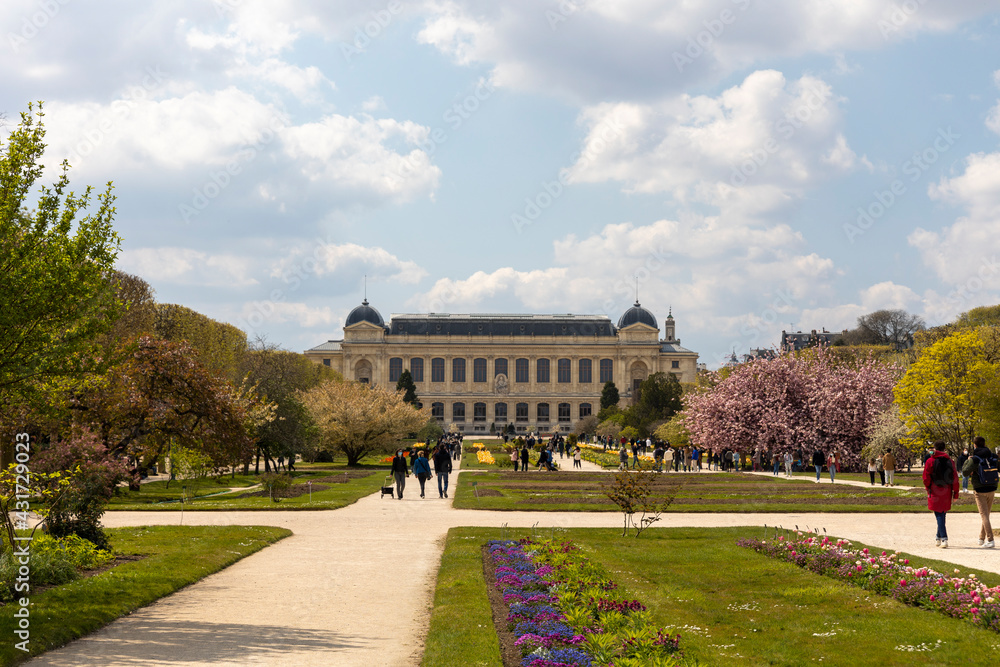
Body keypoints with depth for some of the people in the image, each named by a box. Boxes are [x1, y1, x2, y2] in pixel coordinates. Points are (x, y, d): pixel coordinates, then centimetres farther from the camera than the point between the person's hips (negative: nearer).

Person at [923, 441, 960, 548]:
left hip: (935, 492, -4)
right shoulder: (950, 461, 4)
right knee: (942, 514, 17)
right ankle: (938, 538, 29)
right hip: (947, 493, 4)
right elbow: (955, 478, 4)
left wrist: (928, 489, 12)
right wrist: (955, 494, 8)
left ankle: (944, 539, -15)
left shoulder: (930, 461, -6)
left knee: (939, 516, -3)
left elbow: (926, 478, -6)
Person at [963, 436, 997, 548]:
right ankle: (982, 538, 25)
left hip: (980, 490, -5)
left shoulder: (975, 459, -14)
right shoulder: (993, 456, 3)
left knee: (984, 515, -6)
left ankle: (990, 540, -14)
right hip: (992, 489, 5)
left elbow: (965, 472, -16)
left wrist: (967, 461, 0)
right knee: (986, 514, 16)